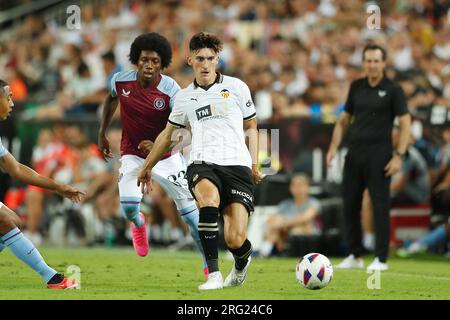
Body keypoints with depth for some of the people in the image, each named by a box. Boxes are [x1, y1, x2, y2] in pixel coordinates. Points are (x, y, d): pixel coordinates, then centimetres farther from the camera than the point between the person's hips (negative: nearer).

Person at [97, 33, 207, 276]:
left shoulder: (171, 90, -23)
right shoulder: (121, 81, -13)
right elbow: (111, 99, 12)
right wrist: (102, 134, 14)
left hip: (166, 156, -1)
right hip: (132, 154, 1)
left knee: (189, 210, -5)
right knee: (128, 206, -19)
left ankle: (209, 262, 11)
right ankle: (138, 223, 21)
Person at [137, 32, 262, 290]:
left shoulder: (236, 87, 11)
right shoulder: (184, 97, 17)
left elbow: (251, 126, 21)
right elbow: (167, 135, 31)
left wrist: (254, 163, 12)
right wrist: (148, 166, 38)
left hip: (237, 165, -1)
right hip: (202, 164, 1)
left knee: (235, 241, -14)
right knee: (209, 198, -38)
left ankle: (242, 261, 27)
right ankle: (214, 274, -30)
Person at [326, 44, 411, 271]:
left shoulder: (392, 90, -4)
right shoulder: (356, 87, 11)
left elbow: (405, 124, -6)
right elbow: (344, 120, 17)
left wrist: (399, 155, -14)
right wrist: (333, 147, 7)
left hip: (378, 156, -5)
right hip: (354, 154, 5)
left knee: (380, 206, -5)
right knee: (350, 206, 6)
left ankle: (380, 259, 0)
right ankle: (354, 256, 17)